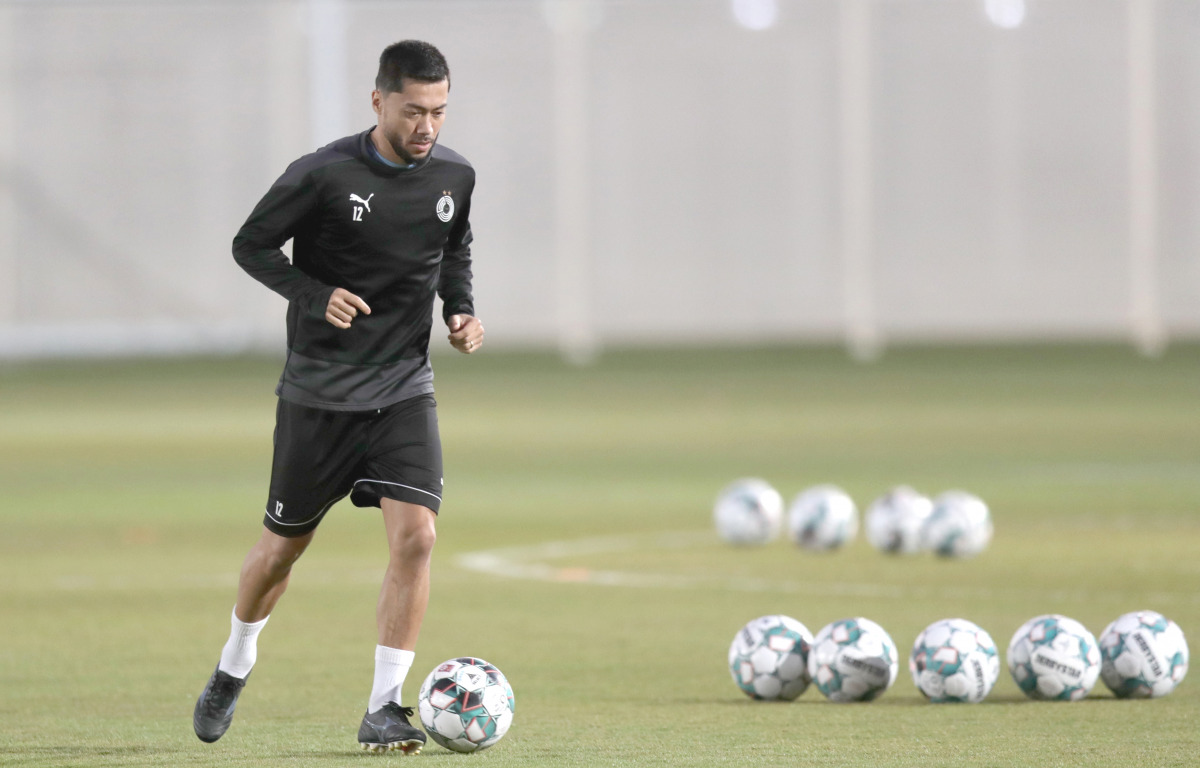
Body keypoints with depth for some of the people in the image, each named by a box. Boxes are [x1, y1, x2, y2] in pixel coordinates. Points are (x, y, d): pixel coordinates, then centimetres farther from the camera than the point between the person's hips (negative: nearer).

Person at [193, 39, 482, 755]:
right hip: (320, 392, -3)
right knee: (285, 543, 10)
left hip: (406, 390, 3)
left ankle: (384, 707, -8)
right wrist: (315, 295, -20)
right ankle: (235, 667, 38)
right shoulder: (323, 174, -15)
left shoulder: (454, 176, -1)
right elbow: (252, 244, -6)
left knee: (415, 535, -15)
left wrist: (462, 309, 0)